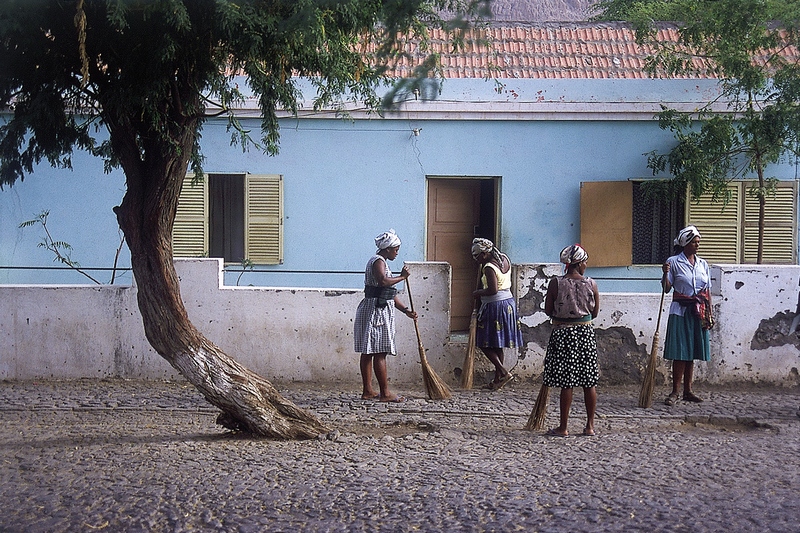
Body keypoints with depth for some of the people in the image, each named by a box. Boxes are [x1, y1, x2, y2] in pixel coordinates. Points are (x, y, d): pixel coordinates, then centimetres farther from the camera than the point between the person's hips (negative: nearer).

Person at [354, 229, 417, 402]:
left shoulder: (382, 262, 22)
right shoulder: (378, 261, -10)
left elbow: (390, 294, 22)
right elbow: (383, 281, -32)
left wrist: (405, 310, 16)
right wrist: (402, 277, -18)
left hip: (380, 310, 11)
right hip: (376, 310, -11)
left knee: (367, 352, 10)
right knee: (380, 353, -9)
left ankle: (367, 391, 14)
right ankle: (385, 393, -8)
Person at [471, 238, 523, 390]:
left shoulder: (489, 267, -18)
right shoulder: (505, 259, 8)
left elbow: (493, 289, -25)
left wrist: (478, 293, -9)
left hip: (494, 306, -9)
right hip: (508, 302, 9)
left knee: (486, 344, -1)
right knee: (498, 346, 13)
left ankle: (504, 373, -9)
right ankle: (497, 380, 16)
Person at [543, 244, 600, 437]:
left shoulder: (555, 283, -9)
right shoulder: (591, 284, -5)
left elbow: (548, 310, -3)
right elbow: (594, 313, 4)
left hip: (562, 333, -1)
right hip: (585, 332, 1)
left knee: (566, 383, 2)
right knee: (589, 382, 9)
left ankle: (563, 427, 7)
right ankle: (590, 426, 16)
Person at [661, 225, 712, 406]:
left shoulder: (702, 264, 11)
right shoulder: (673, 262, -2)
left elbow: (707, 292, 14)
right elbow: (666, 289, -4)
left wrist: (709, 314, 10)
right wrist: (666, 273, -21)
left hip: (699, 313, 4)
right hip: (680, 311, -4)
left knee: (691, 353, 8)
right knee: (680, 352, -7)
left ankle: (687, 391, 15)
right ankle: (675, 392, -2)